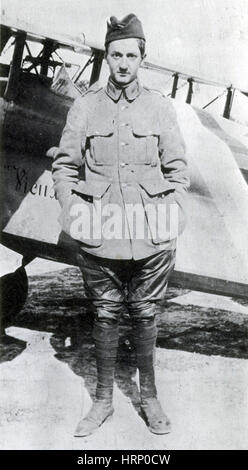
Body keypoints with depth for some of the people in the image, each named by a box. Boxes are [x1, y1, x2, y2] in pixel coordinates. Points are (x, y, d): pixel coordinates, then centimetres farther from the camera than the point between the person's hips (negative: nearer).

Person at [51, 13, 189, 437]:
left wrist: (171, 213, -4)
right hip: (100, 235, 0)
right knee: (105, 314, 11)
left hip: (150, 236, 0)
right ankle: (103, 400, 28)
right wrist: (72, 209, -6)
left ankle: (149, 398, 29)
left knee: (145, 314, 11)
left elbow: (177, 168, 7)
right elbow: (64, 165, 7)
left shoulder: (160, 107, 5)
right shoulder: (85, 106, 5)